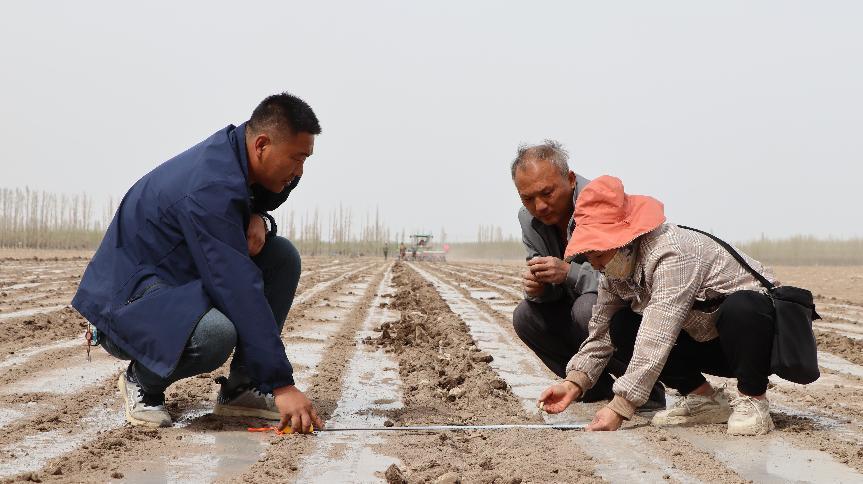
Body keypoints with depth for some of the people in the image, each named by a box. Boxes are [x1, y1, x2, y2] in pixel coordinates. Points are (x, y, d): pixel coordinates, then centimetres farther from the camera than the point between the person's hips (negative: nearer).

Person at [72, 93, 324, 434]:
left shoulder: (234, 147, -2)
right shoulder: (210, 187, -29)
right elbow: (240, 289, -33)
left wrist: (258, 218, -9)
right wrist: (281, 383, -33)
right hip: (126, 297, -10)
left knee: (283, 257, -3)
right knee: (215, 335, -39)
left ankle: (241, 389, 1)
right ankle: (142, 380, -4)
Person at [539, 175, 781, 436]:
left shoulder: (671, 253, -31)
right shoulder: (614, 272, -3)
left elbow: (657, 340, -38)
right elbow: (600, 332, 1)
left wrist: (619, 408, -40)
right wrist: (573, 383, -15)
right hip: (706, 341, 8)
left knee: (740, 307, -41)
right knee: (622, 326, -8)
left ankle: (752, 400, -17)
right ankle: (704, 398, 1)